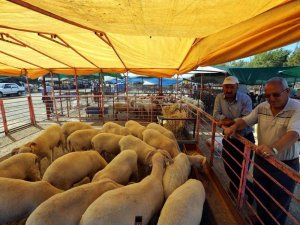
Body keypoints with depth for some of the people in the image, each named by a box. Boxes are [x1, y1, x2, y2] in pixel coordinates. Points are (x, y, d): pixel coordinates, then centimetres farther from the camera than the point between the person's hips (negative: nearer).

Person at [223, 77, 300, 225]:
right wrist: (234, 127, -20)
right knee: (260, 198, 23)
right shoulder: (262, 107, -2)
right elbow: (245, 120, 2)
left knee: (279, 206, 16)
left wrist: (273, 149, -49)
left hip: (285, 165, -4)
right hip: (261, 160, 5)